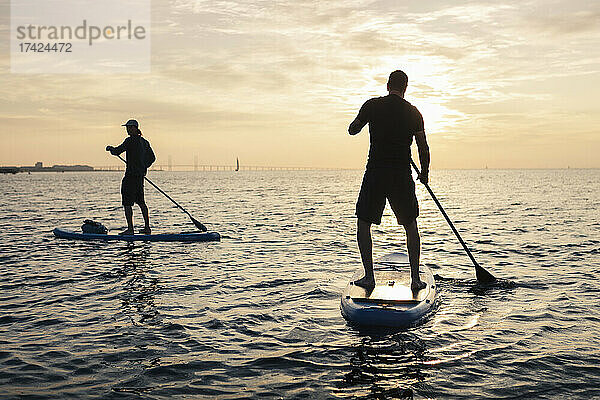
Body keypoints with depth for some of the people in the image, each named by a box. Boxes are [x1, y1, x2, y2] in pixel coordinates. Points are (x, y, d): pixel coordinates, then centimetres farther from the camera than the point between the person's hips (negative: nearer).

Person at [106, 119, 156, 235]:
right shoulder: (144, 142, 13)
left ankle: (130, 229, -4)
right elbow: (152, 158, 19)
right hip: (140, 175, 9)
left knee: (127, 203, -3)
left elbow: (117, 151, -10)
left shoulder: (130, 140, -12)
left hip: (131, 175, -9)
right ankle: (147, 227, 19)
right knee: (141, 202, 16)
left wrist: (110, 148, 10)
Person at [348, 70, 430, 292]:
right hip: (402, 176, 2)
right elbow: (423, 149, 5)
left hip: (375, 173, -2)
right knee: (411, 226, 16)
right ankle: (415, 279, 14)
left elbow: (352, 130, 11)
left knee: (363, 224, 11)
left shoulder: (372, 105, -1)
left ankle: (369, 276, 7)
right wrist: (424, 173, 21)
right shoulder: (413, 112, 3)